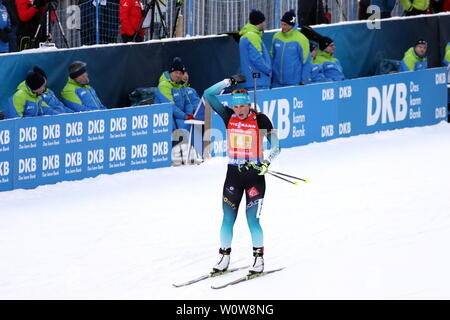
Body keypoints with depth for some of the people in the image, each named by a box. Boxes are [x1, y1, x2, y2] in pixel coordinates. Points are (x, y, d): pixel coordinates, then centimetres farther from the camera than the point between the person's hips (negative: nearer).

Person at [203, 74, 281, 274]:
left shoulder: (260, 120, -7)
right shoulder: (228, 117, 2)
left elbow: (275, 147, -7)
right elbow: (208, 95, -1)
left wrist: (266, 163, -22)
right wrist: (229, 82, -6)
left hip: (255, 175, -3)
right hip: (233, 174, 3)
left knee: (252, 219, -6)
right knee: (228, 219, 3)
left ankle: (259, 258, 8)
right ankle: (224, 257, 14)